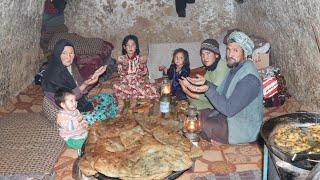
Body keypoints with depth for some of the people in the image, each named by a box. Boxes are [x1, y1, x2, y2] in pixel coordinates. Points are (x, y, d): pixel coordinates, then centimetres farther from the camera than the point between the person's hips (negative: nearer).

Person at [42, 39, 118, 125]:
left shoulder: (71, 67, 3)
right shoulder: (54, 74, -23)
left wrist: (94, 76, -3)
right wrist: (84, 85, -32)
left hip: (79, 103, 9)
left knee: (108, 97, 6)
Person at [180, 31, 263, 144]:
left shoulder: (249, 78, -27)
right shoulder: (235, 69, 5)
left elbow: (229, 109, -29)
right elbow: (222, 93, 13)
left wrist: (208, 89, -31)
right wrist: (205, 83, 3)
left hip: (243, 129, -9)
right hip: (229, 117, 9)